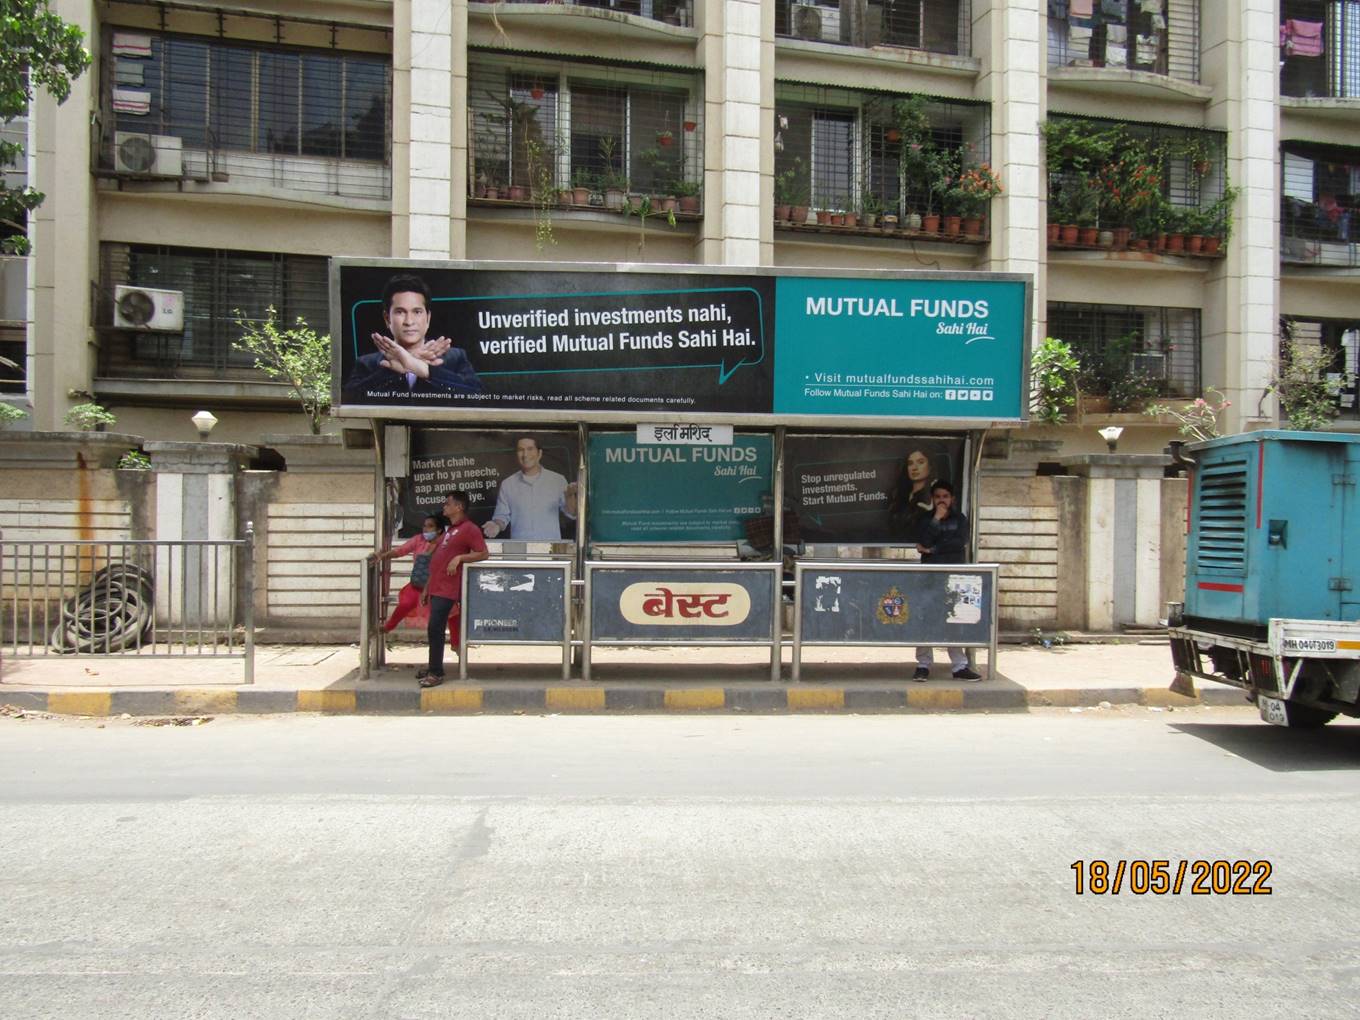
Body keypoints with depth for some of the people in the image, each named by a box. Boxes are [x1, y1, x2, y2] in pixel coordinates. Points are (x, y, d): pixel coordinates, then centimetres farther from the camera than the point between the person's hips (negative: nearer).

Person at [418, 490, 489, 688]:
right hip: (436, 588, 9)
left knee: (435, 629, -12)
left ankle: (436, 673, -7)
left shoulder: (469, 529, -6)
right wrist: (426, 588, 20)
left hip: (447, 589, -9)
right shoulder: (449, 530, 21)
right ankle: (433, 668, 20)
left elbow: (483, 554, -12)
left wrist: (459, 557, -22)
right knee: (434, 630, 12)